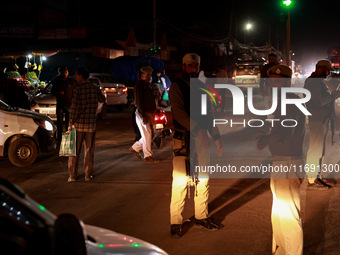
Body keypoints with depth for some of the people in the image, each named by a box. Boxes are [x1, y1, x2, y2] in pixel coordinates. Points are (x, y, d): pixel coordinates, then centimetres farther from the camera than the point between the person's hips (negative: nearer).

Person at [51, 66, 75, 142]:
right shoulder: (56, 82, 6)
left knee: (69, 122, -1)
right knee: (59, 122, 3)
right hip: (60, 104, 1)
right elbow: (52, 92, 11)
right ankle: (59, 138, 9)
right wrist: (58, 93, -11)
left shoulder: (71, 81, 4)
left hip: (69, 104, -1)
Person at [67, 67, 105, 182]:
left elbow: (74, 107, -15)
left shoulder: (78, 88, -10)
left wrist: (71, 123, -10)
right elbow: (102, 100, 20)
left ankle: (72, 175, 8)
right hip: (91, 124, 3)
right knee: (89, 151, 11)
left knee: (74, 151, 6)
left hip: (78, 124, -3)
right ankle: (88, 175, 12)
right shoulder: (95, 88, 2)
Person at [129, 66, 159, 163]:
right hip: (142, 113, -9)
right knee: (147, 135, -8)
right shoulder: (139, 85, -10)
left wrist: (153, 112, 18)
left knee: (150, 134, 11)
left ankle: (135, 148, 25)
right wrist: (143, 115, -22)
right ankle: (147, 156, -2)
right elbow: (138, 101, -17)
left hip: (149, 113, 9)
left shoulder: (149, 85, 18)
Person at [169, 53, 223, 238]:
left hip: (202, 137, 6)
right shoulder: (177, 86, -5)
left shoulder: (202, 87, 15)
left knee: (203, 179, 11)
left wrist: (216, 137, 14)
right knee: (180, 181, -7)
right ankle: (176, 222, 0)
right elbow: (179, 112, -18)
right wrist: (197, 129, -28)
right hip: (183, 139, -6)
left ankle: (201, 217, 23)